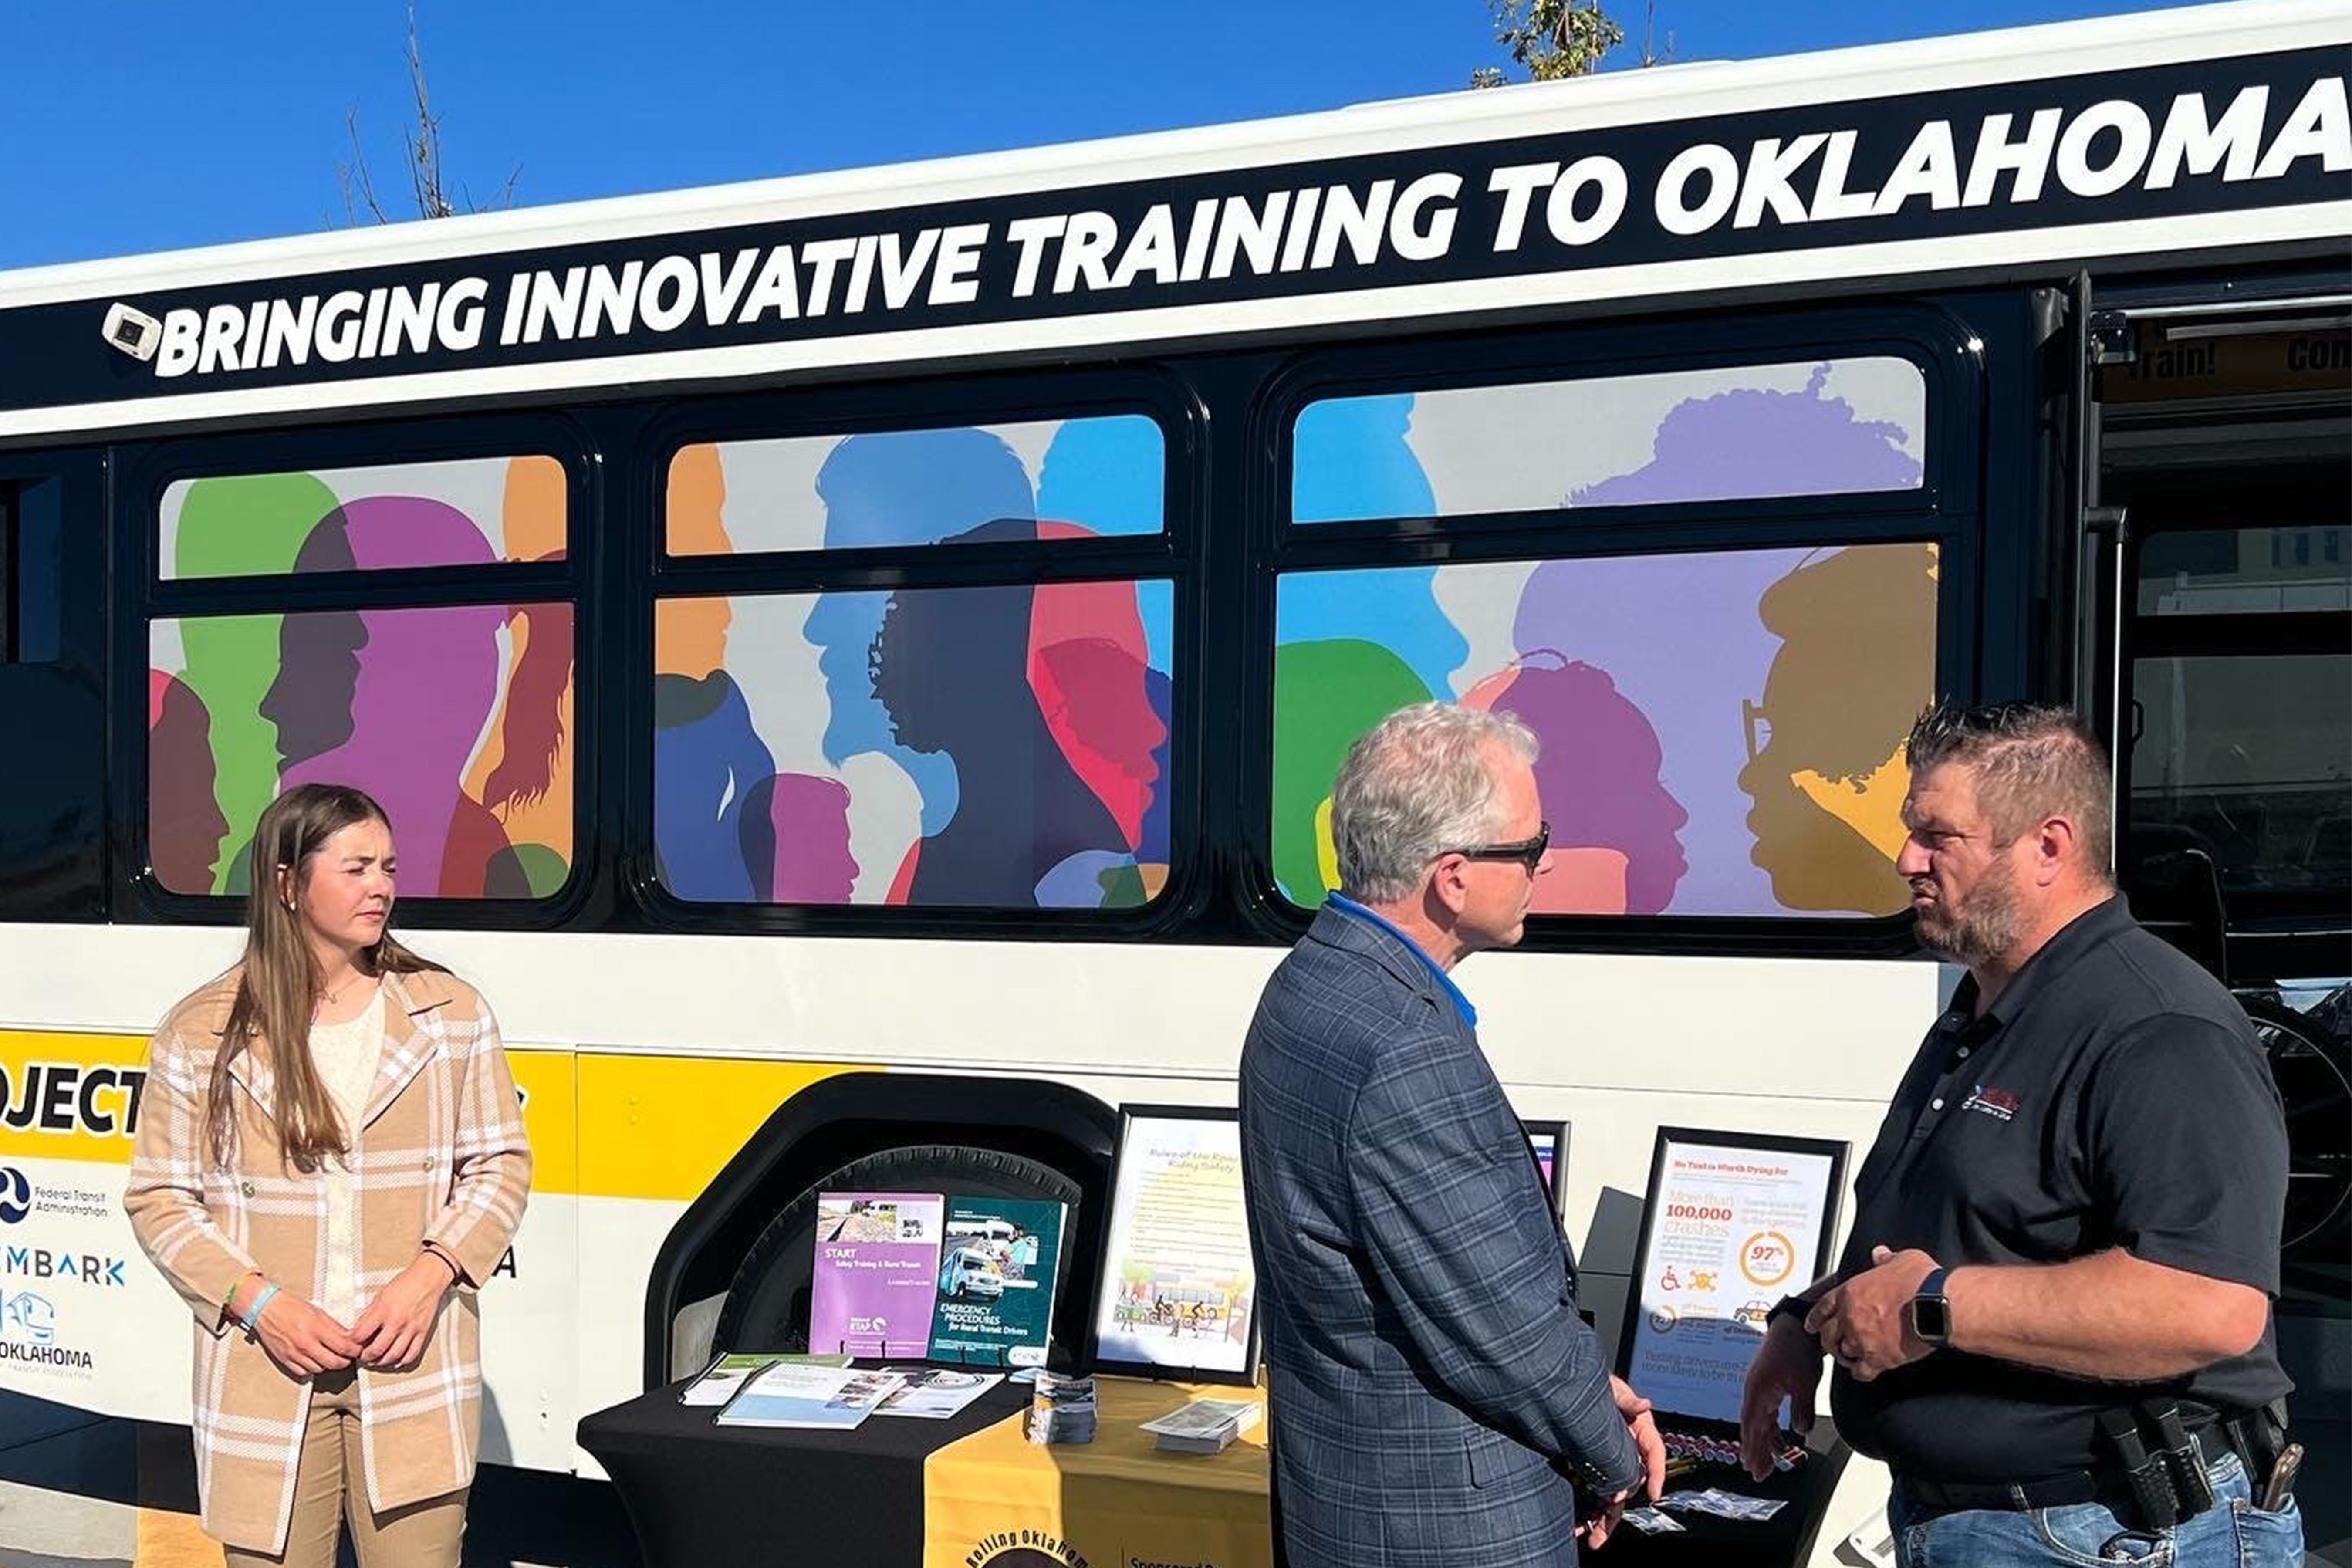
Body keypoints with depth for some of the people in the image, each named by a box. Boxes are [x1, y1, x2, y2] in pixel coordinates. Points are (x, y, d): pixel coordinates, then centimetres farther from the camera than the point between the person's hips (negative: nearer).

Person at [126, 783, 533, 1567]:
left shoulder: (451, 1012, 3)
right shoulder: (202, 1032, 1)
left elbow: (500, 1165, 7)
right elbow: (159, 1199, 4)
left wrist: (429, 1276, -9)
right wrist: (259, 1302, -9)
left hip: (414, 1367, 1)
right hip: (265, 1376, 0)